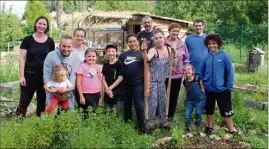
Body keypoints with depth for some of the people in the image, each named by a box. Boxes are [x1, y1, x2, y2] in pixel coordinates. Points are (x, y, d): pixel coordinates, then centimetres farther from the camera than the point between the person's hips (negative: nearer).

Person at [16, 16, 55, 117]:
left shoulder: (50, 41, 4)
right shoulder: (28, 39, -2)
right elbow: (22, 58, -3)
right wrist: (21, 76, -9)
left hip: (45, 76, 2)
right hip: (29, 75, -2)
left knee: (42, 101, 11)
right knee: (24, 100, -2)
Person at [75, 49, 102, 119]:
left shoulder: (98, 67, 10)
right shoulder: (82, 66, -4)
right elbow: (78, 83, -6)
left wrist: (100, 96, 14)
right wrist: (81, 96, -9)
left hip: (96, 94, 4)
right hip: (86, 94, -4)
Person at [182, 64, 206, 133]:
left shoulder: (197, 78, -16)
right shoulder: (185, 82, -6)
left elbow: (202, 88, -4)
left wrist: (203, 97, -1)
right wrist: (186, 100, 8)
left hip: (199, 100, -2)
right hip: (189, 100, 2)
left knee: (198, 114, -2)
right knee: (187, 114, -6)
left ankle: (197, 127, 21)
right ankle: (187, 127, 15)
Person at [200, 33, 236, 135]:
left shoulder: (224, 56, -10)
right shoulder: (206, 58, 1)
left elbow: (230, 72, -9)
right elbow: (202, 73, 11)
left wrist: (229, 86, -11)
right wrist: (202, 85, 8)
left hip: (222, 89, -4)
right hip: (209, 89, 4)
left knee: (226, 110, 5)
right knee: (209, 109, 18)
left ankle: (231, 129, 17)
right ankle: (209, 126, 35)